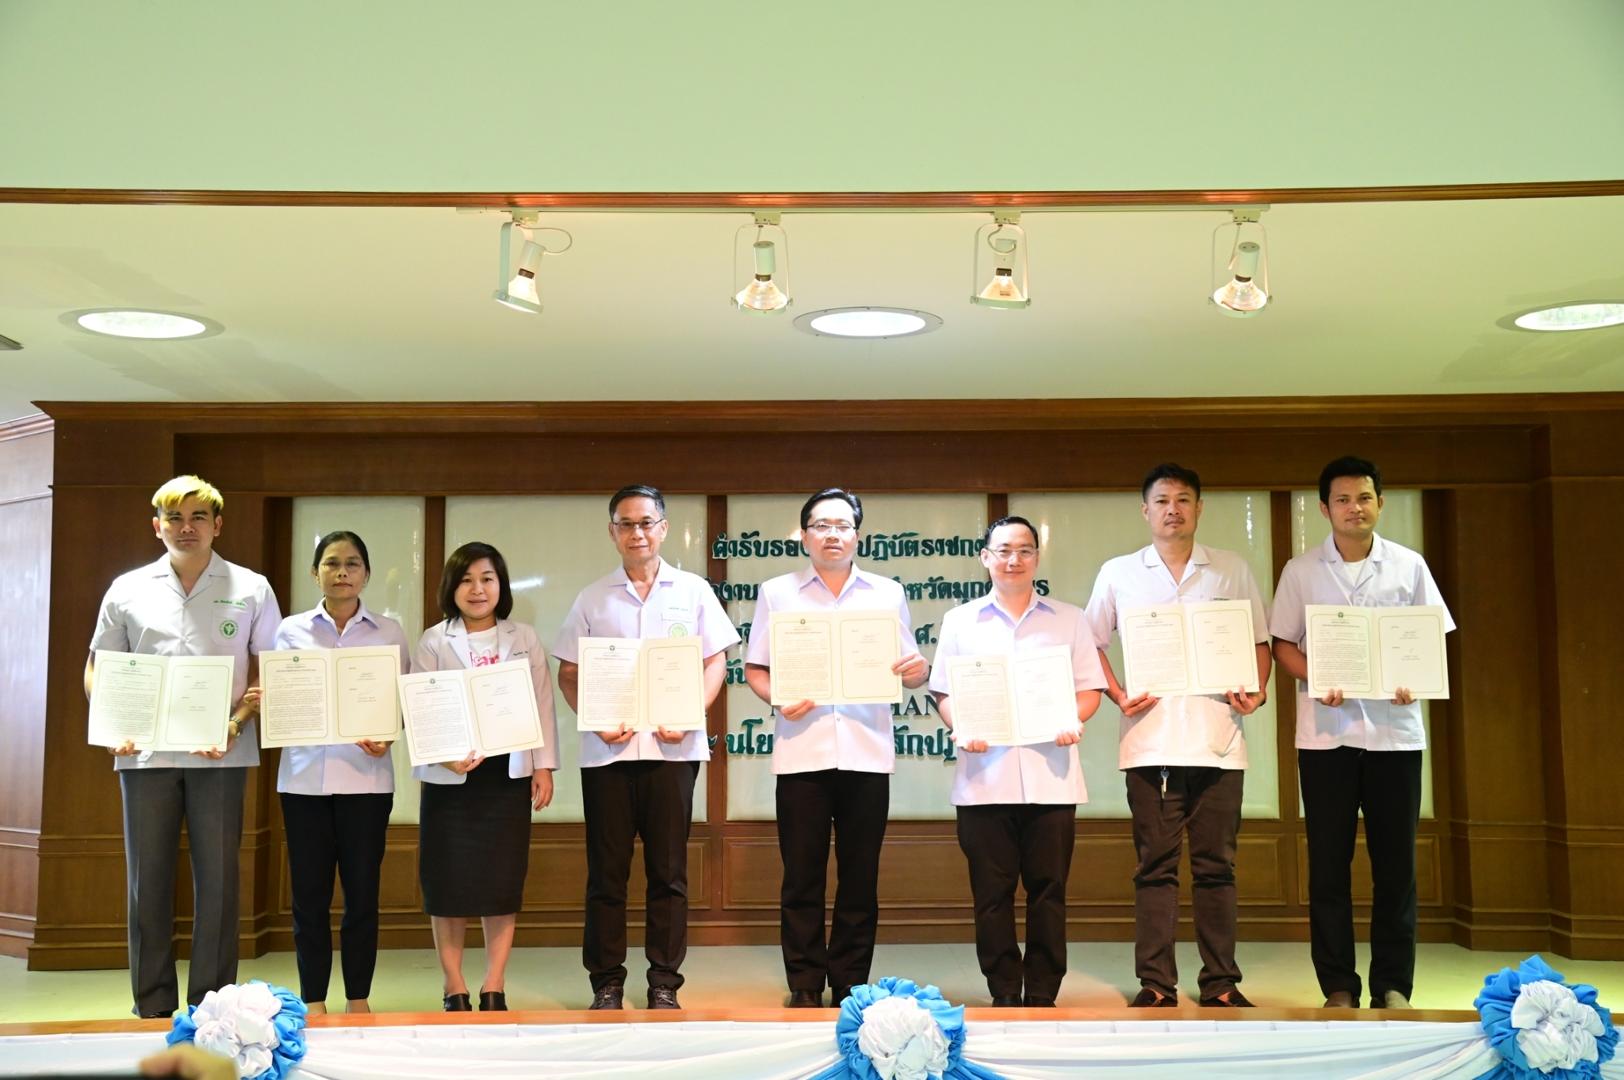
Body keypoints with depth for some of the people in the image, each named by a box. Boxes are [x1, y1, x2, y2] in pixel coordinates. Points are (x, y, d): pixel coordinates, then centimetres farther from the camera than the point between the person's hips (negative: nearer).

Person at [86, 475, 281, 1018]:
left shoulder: (251, 590, 5)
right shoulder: (128, 590, 9)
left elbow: (269, 672, 4)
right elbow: (97, 670, 13)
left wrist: (235, 725, -11)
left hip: (220, 755, -1)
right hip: (144, 754, 2)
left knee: (217, 880, 2)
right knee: (147, 879, 6)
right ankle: (153, 1008, 16)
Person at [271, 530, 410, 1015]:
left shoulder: (388, 632, 7)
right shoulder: (292, 630, 9)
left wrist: (385, 736, -14)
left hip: (365, 775, 0)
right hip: (305, 774, 1)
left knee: (362, 891, 4)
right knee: (309, 893, 4)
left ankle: (358, 1000, 16)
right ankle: (312, 1003, 15)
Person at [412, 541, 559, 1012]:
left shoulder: (524, 639, 9)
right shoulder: (433, 642, 3)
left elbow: (541, 705, 7)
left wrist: (544, 766, 1)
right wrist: (445, 754, -20)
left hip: (508, 773, 1)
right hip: (450, 775, -1)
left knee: (503, 881, 2)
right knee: (449, 883, 1)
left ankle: (494, 987, 12)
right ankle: (454, 988, 12)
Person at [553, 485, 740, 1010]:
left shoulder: (692, 590, 7)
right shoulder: (592, 598, 10)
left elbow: (716, 661, 7)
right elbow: (568, 674, 9)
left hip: (672, 747, -1)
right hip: (607, 749, 1)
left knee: (669, 870, 3)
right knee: (606, 872, 3)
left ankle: (665, 983, 12)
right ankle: (606, 982, 12)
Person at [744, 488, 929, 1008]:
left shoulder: (887, 593, 13)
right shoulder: (776, 592, 10)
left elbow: (909, 671, 14)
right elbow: (755, 668, 9)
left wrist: (916, 671, -9)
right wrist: (778, 698, -10)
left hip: (867, 751, 1)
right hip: (800, 750, -1)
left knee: (860, 878, 4)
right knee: (801, 878, 1)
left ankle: (851, 987, 14)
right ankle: (805, 989, 10)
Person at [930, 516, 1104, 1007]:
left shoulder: (1069, 620, 13)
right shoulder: (960, 621, 12)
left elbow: (1090, 688, 10)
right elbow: (944, 692, 9)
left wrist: (1073, 720, -10)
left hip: (1051, 776, 0)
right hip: (985, 775, 0)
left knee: (1048, 890, 2)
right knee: (992, 892, 2)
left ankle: (1042, 995, 10)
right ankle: (1004, 994, 11)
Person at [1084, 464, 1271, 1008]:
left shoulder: (1232, 570, 11)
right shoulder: (1118, 573, 9)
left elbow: (1259, 641, 15)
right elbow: (1092, 644, 11)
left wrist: (1258, 689, -2)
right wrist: (1118, 695, -4)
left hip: (1218, 740, 1)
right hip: (1149, 742, 0)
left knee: (1215, 865, 4)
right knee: (1155, 866, 1)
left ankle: (1221, 983, 11)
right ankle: (1155, 984, 7)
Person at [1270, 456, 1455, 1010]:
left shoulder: (1409, 565, 5)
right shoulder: (1301, 570, 4)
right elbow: (1282, 643, 6)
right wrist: (1317, 678, -13)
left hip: (1394, 729, 0)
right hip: (1325, 731, 0)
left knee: (1395, 862, 2)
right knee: (1329, 863, 3)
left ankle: (1392, 987, 12)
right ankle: (1338, 987, 11)